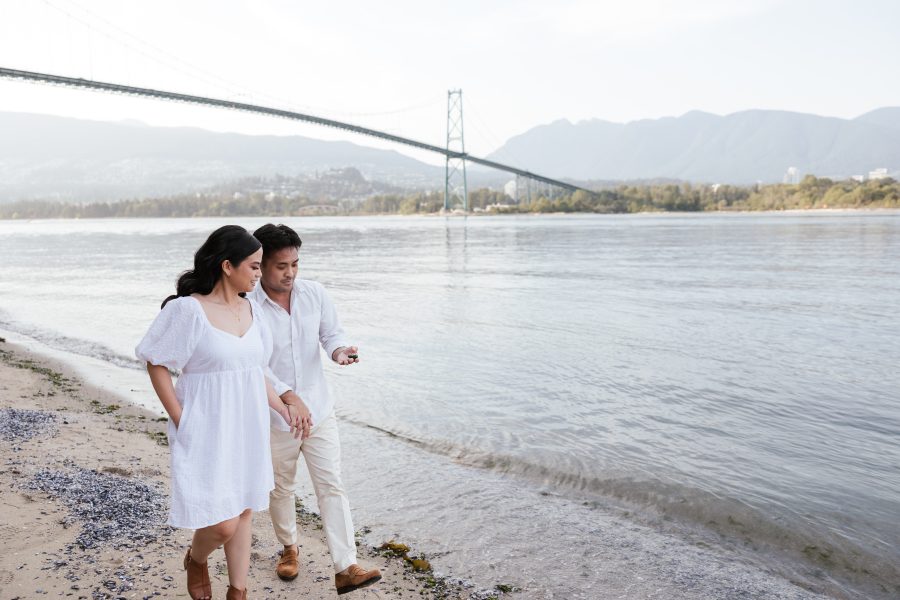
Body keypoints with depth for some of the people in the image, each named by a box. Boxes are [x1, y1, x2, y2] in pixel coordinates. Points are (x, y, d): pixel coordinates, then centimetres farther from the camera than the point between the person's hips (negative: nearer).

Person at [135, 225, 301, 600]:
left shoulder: (249, 309, 2)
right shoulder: (189, 309, -17)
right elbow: (157, 364, -10)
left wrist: (281, 408, 6)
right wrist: (180, 421, -12)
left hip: (247, 428, 6)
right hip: (208, 431, -6)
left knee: (243, 512, 16)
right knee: (223, 524, -4)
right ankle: (195, 559, 32)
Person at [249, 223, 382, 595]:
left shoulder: (314, 293, -4)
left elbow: (331, 332, 3)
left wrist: (339, 350, -21)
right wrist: (290, 399, -29)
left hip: (319, 409, 2)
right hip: (274, 416, -2)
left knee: (331, 486, -1)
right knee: (281, 489, 17)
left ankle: (345, 569, 3)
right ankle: (289, 548, 42)